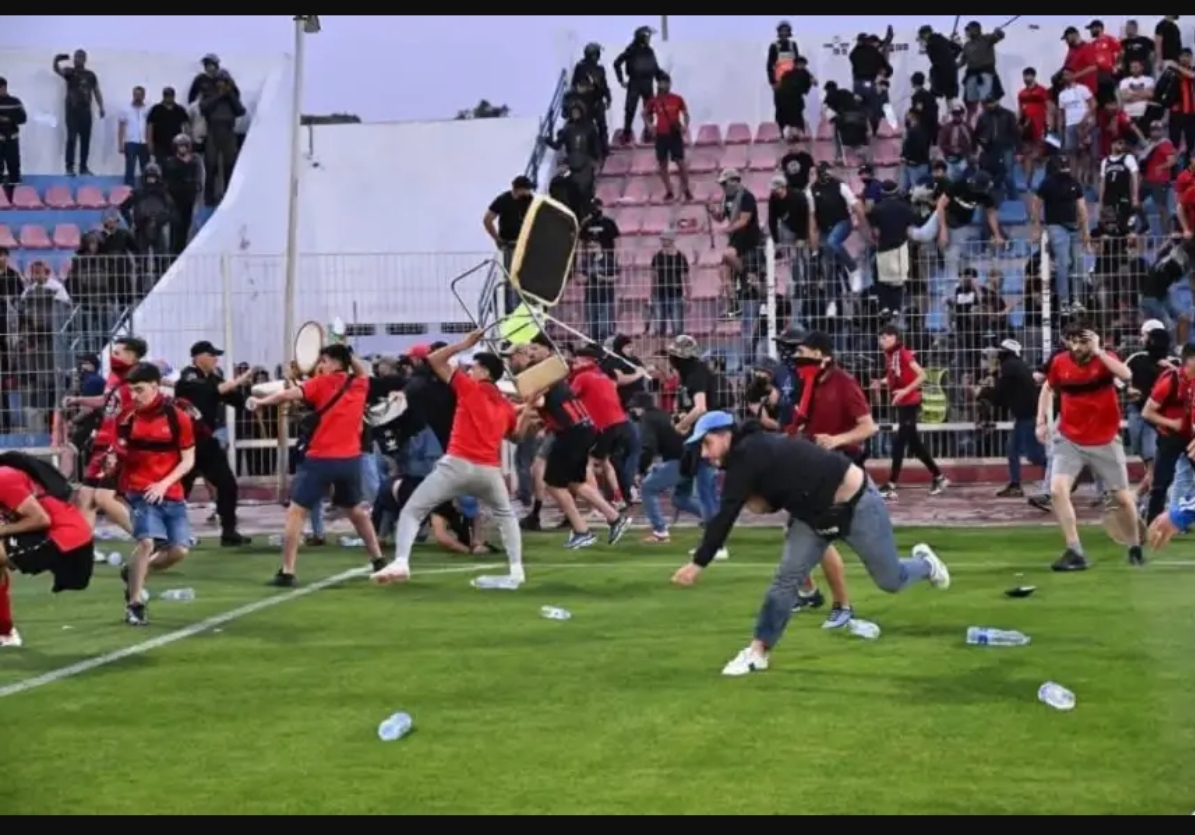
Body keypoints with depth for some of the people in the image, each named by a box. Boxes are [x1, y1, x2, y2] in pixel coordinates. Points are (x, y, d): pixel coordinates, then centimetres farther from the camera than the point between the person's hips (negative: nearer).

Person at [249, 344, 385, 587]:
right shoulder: (359, 385, 10)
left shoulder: (323, 383, -5)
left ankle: (287, 573, -12)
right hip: (351, 459, 6)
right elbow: (362, 371, 35)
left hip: (320, 459, -6)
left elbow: (289, 394, -19)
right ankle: (378, 560, 31)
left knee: (296, 512, -3)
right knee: (356, 510, 26)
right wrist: (348, 354, 25)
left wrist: (261, 402, -12)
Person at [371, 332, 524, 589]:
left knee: (412, 510, 3)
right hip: (489, 470, 4)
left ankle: (400, 563, -16)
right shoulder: (507, 406, 16)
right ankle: (516, 571, 16)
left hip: (458, 464, -4)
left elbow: (434, 360, 8)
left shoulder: (470, 388, 4)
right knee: (506, 515, 29)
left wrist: (464, 344, 13)